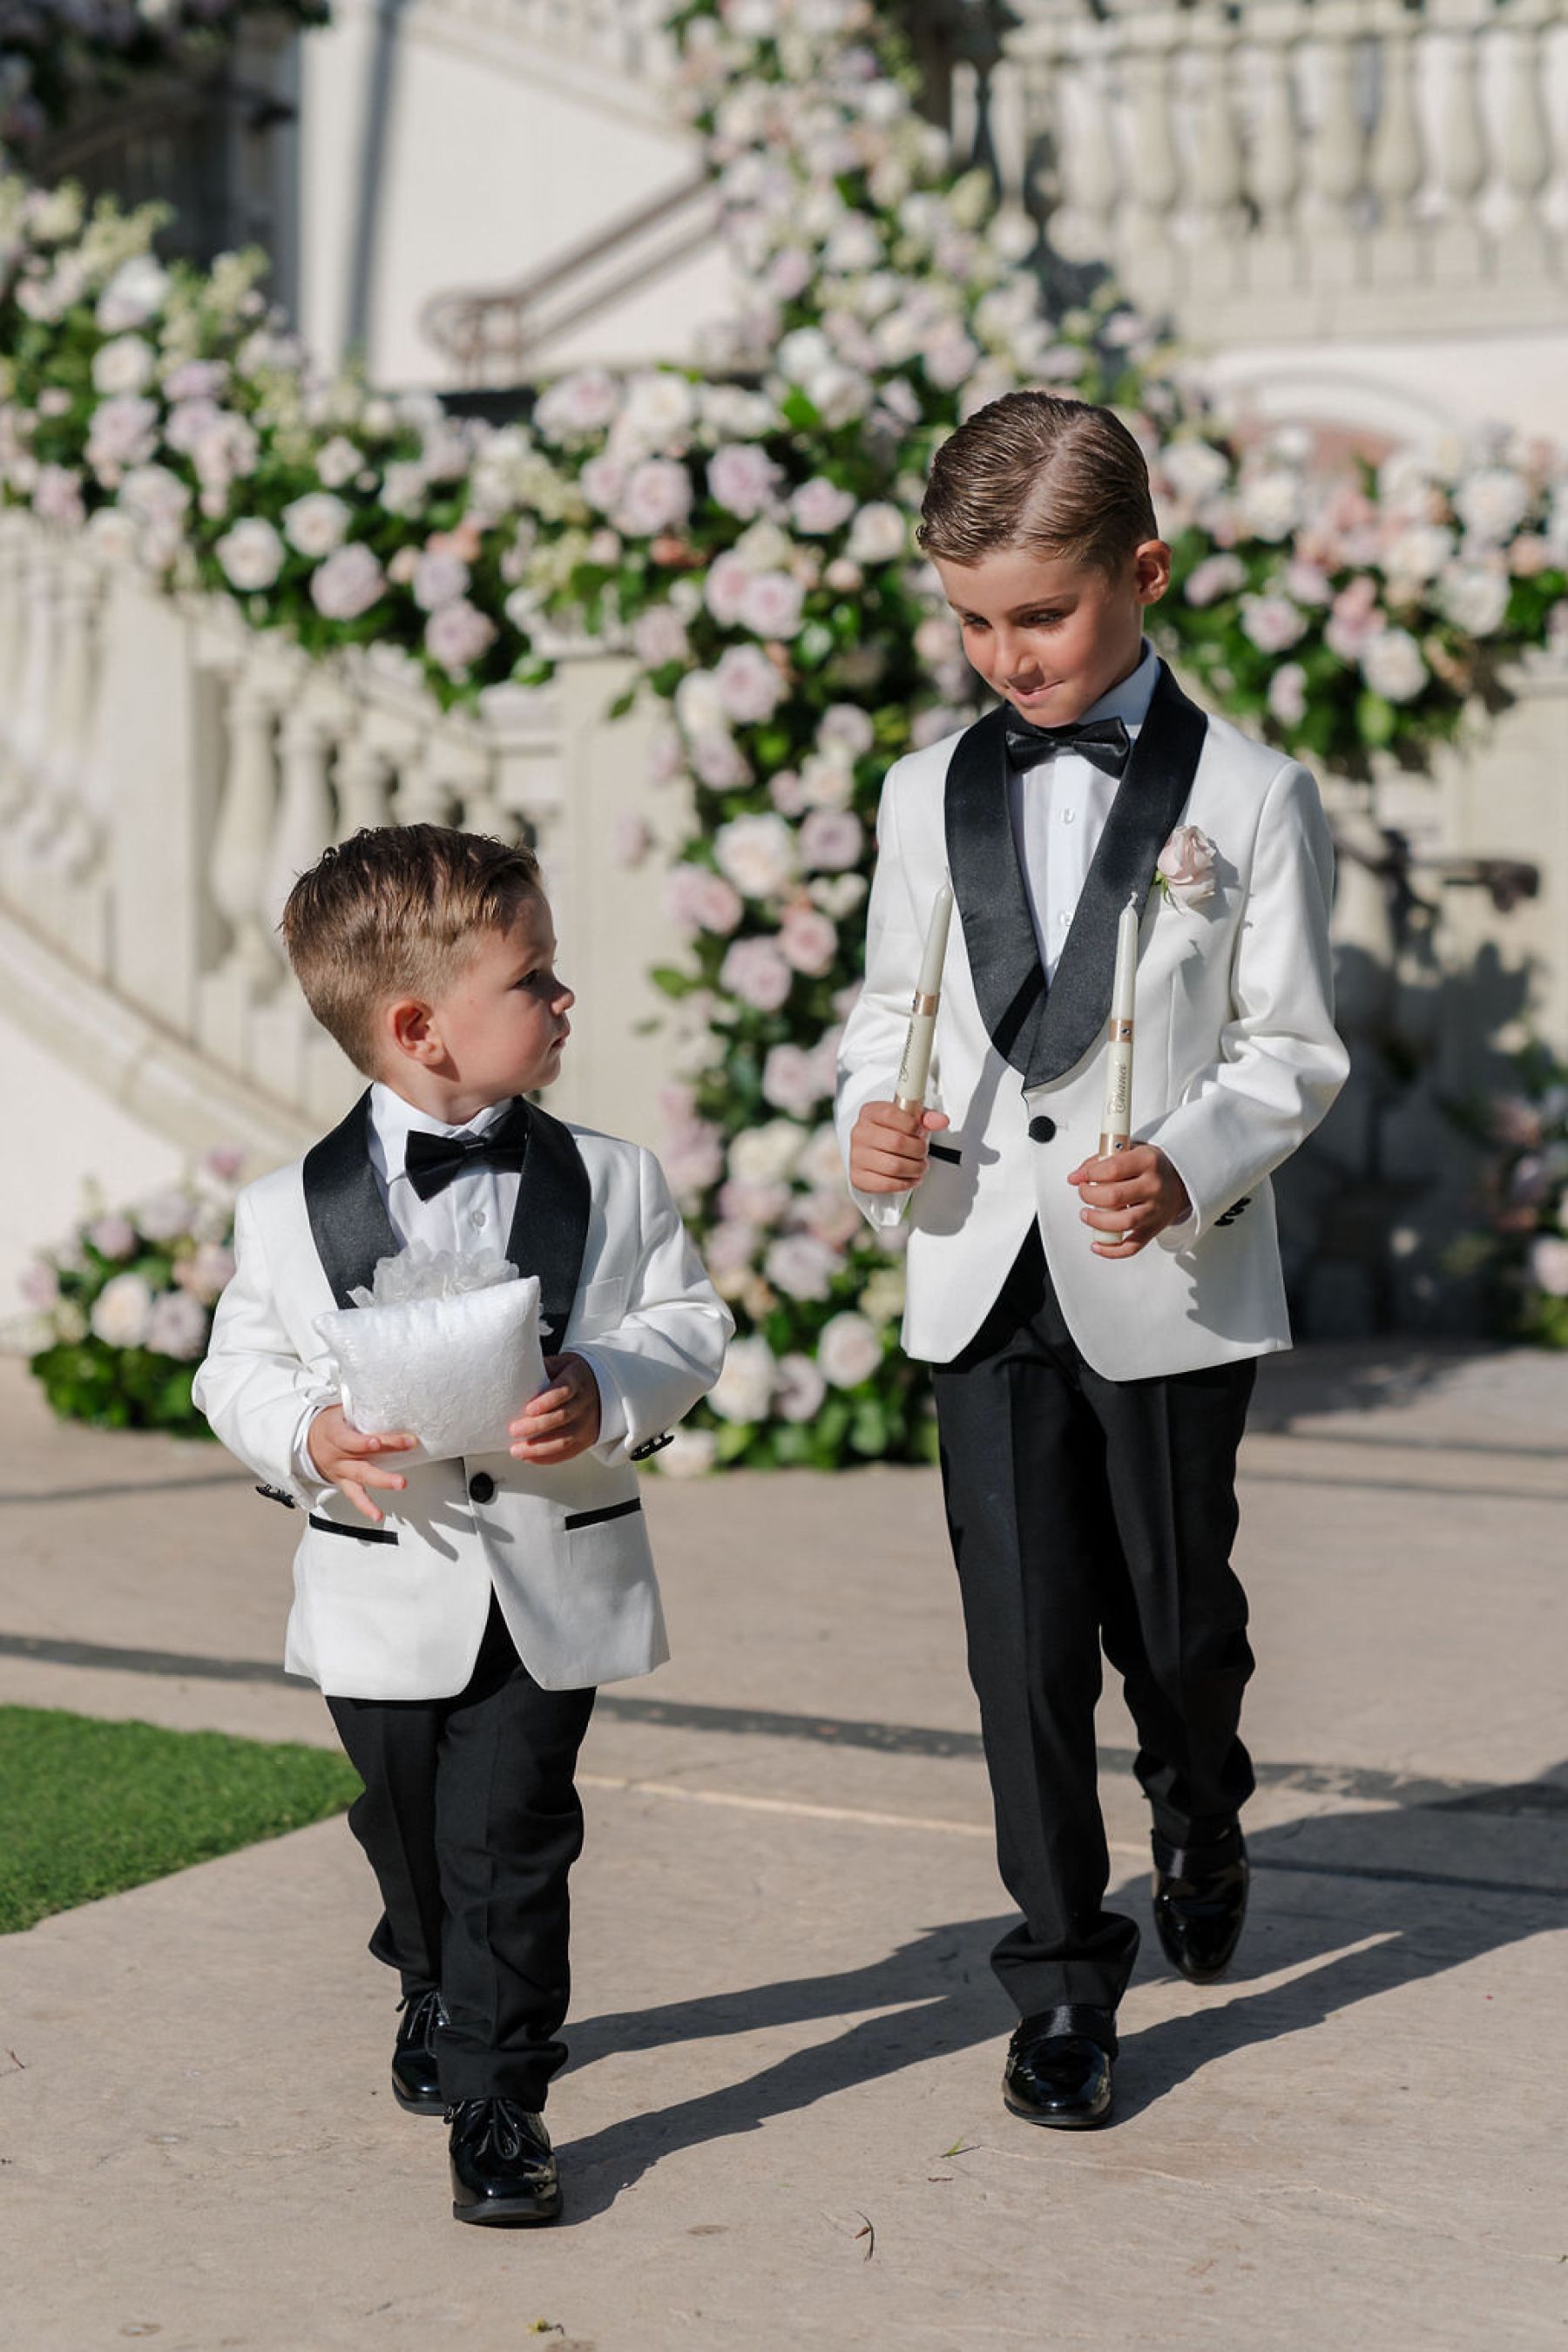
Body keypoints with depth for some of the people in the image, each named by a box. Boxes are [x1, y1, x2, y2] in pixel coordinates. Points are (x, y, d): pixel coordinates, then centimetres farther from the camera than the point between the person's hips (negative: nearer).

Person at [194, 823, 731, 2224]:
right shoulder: (292, 1212, -7)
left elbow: (691, 1320, 0)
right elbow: (239, 1370, 1)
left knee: (508, 1840, -3)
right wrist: (307, 1434, -19)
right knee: (410, 1832, 18)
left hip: (556, 1587, -1)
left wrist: (610, 1389, -20)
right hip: (388, 1591, 1)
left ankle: (498, 2099, 6)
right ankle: (442, 1999, 46)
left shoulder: (611, 1184, -4)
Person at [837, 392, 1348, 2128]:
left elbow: (1293, 1049, -3)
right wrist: (871, 1116, -6)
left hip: (1169, 1283, -2)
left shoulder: (1248, 796, -4)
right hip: (984, 1279, 2)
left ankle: (1200, 1822, 44)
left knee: (1174, 1617, 10)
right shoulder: (930, 794, 7)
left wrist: (1187, 1167, -20)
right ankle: (1063, 1980, 14)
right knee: (1024, 1642, 2)